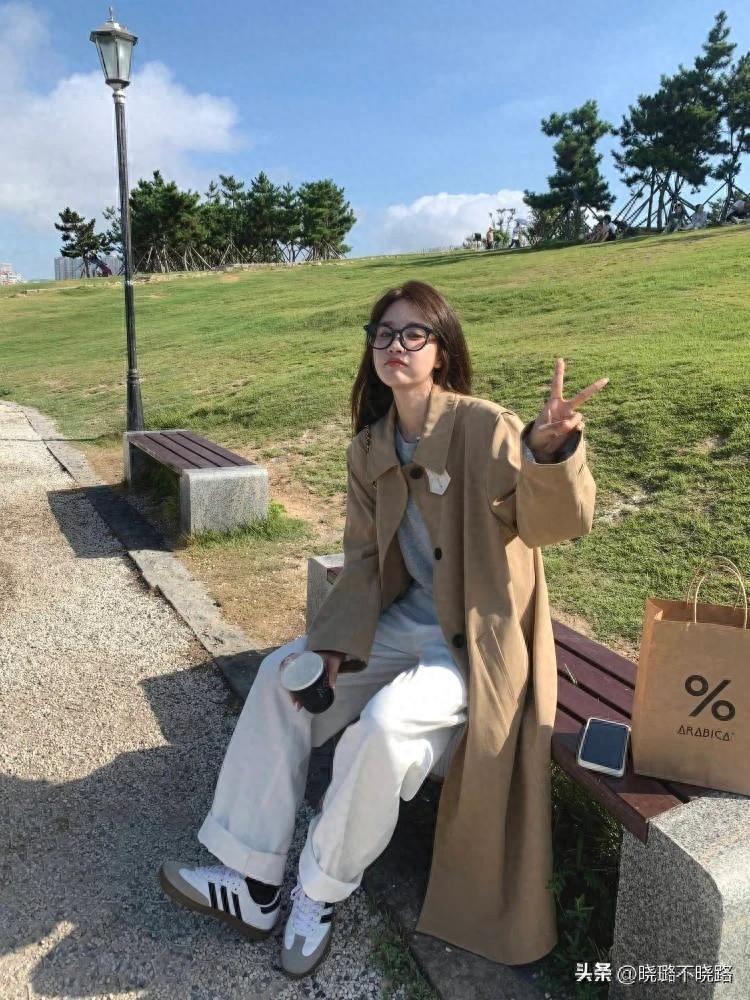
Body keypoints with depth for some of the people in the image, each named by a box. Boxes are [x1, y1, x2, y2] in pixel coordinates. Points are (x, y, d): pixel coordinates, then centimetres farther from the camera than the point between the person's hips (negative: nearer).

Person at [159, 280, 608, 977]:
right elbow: (364, 560, 4)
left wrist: (548, 449, -48)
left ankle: (320, 892, 1)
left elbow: (557, 520, -27)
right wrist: (333, 645, -9)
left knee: (384, 723, -28)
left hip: (477, 638, -7)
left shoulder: (485, 428, -17)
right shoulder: (369, 449, 3)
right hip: (408, 619, 7)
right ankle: (253, 883, 6)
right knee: (282, 673, -4)